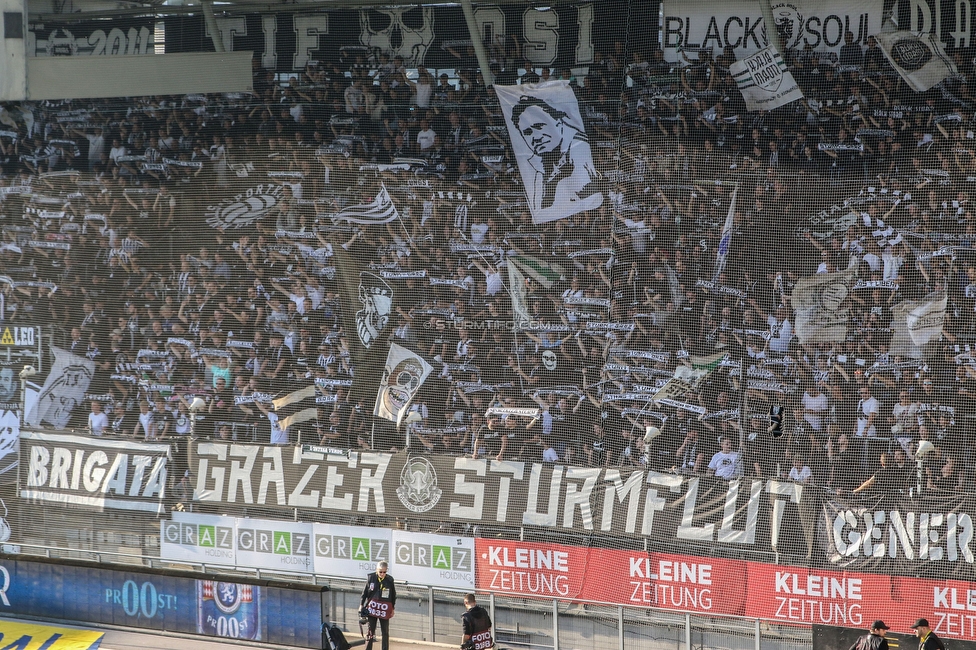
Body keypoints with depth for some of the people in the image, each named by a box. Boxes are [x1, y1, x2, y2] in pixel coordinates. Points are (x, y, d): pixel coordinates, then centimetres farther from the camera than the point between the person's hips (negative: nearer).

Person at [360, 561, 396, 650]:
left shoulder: (389, 580, -4)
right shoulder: (371, 578, -4)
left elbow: (393, 595, 6)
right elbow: (365, 592, 5)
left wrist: (392, 609, 7)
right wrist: (361, 605, 3)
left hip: (385, 610, 0)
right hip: (372, 608, 0)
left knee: (385, 632, 6)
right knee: (370, 631, 4)